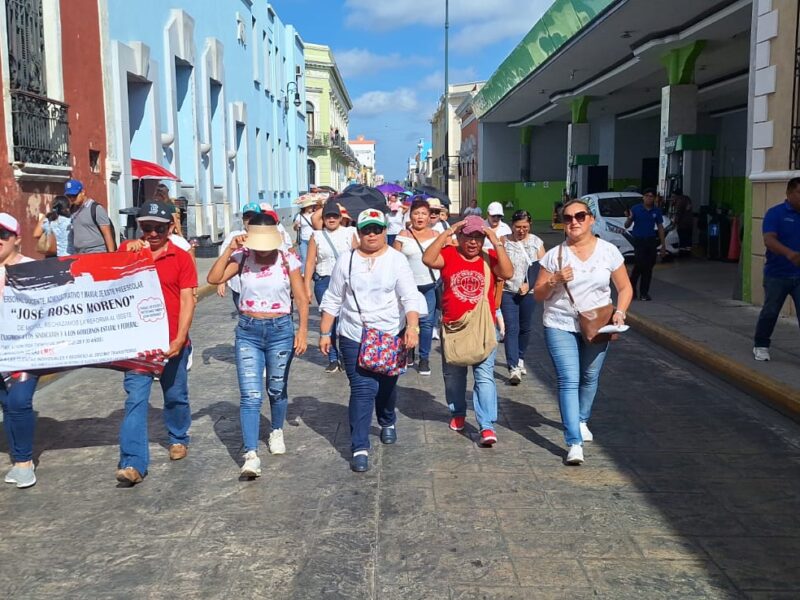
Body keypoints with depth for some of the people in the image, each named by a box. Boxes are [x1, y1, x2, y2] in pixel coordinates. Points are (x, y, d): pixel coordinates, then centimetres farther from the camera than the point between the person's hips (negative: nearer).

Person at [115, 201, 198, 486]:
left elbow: (187, 301, -7)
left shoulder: (181, 258, -2)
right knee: (135, 400, -6)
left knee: (175, 396, 15)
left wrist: (180, 339, -17)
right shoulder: (129, 250, 5)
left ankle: (178, 438, 39)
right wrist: (130, 249, -22)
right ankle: (133, 463, -7)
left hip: (172, 341, 0)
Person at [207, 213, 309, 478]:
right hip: (248, 331, 0)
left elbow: (301, 299, -3)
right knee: (250, 396, -7)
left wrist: (303, 331, -10)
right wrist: (229, 249, -17)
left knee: (277, 389, 15)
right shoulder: (241, 257, -2)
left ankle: (277, 432, 42)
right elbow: (214, 279, -13)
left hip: (280, 329, 0)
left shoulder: (288, 260, -5)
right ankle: (251, 455, -8)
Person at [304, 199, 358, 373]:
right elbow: (310, 262, 4)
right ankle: (333, 359, 13)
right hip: (323, 282, 1)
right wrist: (307, 286, -2)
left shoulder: (349, 233, 6)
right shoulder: (317, 236, 7)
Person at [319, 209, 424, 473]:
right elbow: (333, 300, 6)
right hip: (354, 337, -1)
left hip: (391, 335, 1)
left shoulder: (397, 260, -3)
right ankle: (360, 448, -4)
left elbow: (410, 297, -13)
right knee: (362, 389, -9)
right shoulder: (346, 260, 0)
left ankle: (387, 423, 47)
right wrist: (324, 333, 4)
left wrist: (412, 326, -28)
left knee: (387, 385, 17)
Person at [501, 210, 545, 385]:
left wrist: (529, 284, -8)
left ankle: (519, 358, 37)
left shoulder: (536, 242, 2)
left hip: (529, 293, 2)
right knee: (511, 329, -7)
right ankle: (513, 368, -8)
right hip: (508, 292, -2)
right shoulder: (504, 242, -3)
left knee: (525, 328, 15)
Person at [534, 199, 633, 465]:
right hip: (561, 326, -2)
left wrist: (619, 312, -12)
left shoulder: (609, 251, -2)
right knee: (569, 381, -10)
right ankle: (574, 443, -11)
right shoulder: (554, 255, -4)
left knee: (590, 378, 14)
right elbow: (538, 295, 1)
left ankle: (581, 421, 42)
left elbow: (625, 288, 6)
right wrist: (554, 280, -19)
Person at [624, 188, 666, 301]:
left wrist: (663, 246, 7)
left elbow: (660, 228, 11)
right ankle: (631, 288, 7)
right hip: (639, 241, -4)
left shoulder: (657, 211, 7)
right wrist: (629, 218, -25)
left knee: (648, 267, 4)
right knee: (639, 265, -12)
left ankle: (644, 293, 11)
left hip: (651, 241, 4)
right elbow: (626, 226, -2)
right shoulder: (636, 209, -3)